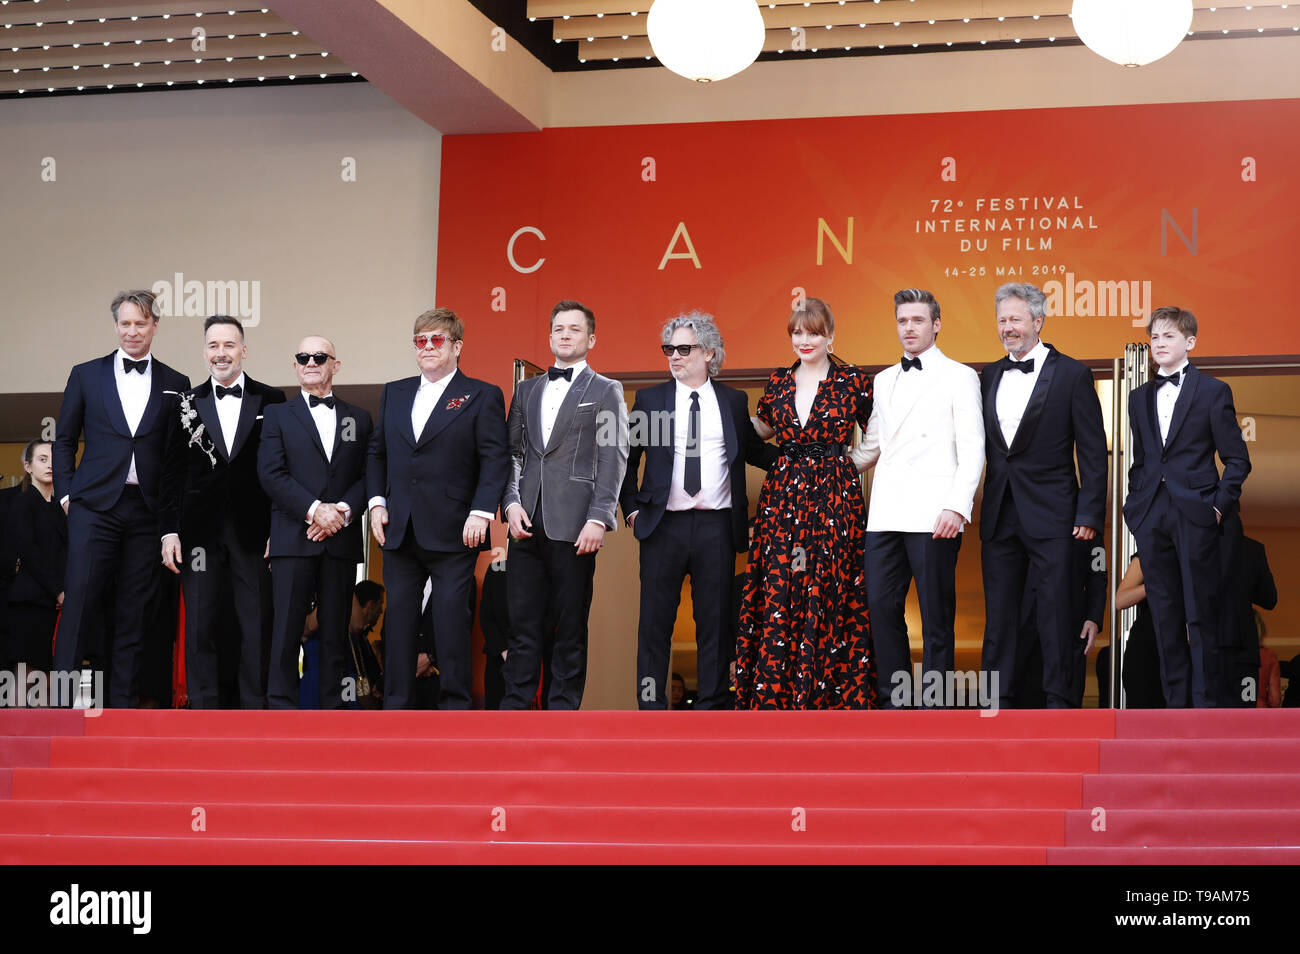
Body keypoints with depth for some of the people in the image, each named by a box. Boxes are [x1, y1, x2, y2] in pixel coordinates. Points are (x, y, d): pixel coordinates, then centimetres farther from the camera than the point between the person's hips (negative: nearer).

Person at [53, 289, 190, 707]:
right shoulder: (86, 375, 9)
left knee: (134, 611, 2)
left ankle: (122, 703, 7)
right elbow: (64, 440, 12)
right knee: (80, 602, -8)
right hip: (95, 506, -1)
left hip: (148, 511, 1)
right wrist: (66, 493, 2)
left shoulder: (176, 385, 10)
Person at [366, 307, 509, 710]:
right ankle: (397, 704, 11)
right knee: (399, 616, 6)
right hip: (399, 530, 5)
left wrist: (480, 513, -14)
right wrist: (377, 502, 5)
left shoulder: (482, 396, 1)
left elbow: (495, 460, -5)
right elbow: (378, 452, 18)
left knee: (451, 616, -3)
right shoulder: (394, 393, 16)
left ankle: (455, 703, 3)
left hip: (452, 534, -4)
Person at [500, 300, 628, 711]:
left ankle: (562, 708, 4)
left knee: (570, 626, -1)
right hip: (527, 524, 4)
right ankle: (514, 706, 6)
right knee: (523, 623, 3)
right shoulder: (527, 390, 19)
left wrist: (598, 519, -12)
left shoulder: (606, 391, 6)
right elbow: (512, 452, 16)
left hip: (573, 525, -4)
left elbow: (613, 460, -2)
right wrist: (511, 502, 0)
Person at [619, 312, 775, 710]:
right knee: (656, 620, 1)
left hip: (717, 527, 0)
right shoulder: (649, 400, 8)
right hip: (664, 525, 0)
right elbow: (626, 458, 14)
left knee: (716, 621, 3)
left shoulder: (734, 401, 9)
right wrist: (632, 508, 6)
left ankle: (714, 705, 9)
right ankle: (651, 704, 7)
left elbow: (754, 452, 19)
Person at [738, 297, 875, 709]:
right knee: (778, 593, 0)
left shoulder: (853, 382, -1)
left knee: (830, 592, -2)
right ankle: (774, 695, 6)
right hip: (783, 497, 3)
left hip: (835, 498, -3)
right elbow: (763, 428, 24)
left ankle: (830, 694, 6)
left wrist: (844, 462, -2)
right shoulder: (778, 382, 9)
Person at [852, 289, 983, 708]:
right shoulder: (884, 380, 20)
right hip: (885, 515, 6)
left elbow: (972, 450, -4)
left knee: (936, 614, -2)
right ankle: (894, 700, 13)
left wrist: (957, 506, -15)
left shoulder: (958, 377, 2)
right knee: (881, 605, 3)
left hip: (932, 516, -6)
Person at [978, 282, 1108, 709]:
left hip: (1052, 517, -5)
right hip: (1000, 519, 5)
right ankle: (1001, 703, 13)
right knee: (1000, 614, 7)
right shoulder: (990, 376, 13)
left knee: (1056, 614, -4)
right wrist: (980, 510, 7)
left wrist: (1089, 515, -10)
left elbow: (1093, 453, -3)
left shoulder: (1071, 375, -2)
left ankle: (1061, 702, 1)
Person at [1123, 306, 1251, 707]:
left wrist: (1220, 505, -8)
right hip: (1151, 519, 4)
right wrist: (1135, 503, 9)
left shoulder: (1213, 392, 1)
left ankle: (1208, 704, 1)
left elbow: (1237, 459, 1)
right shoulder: (1140, 397, 15)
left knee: (1202, 616, -4)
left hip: (1195, 516, -4)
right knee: (1165, 615, 6)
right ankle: (1176, 701, 12)